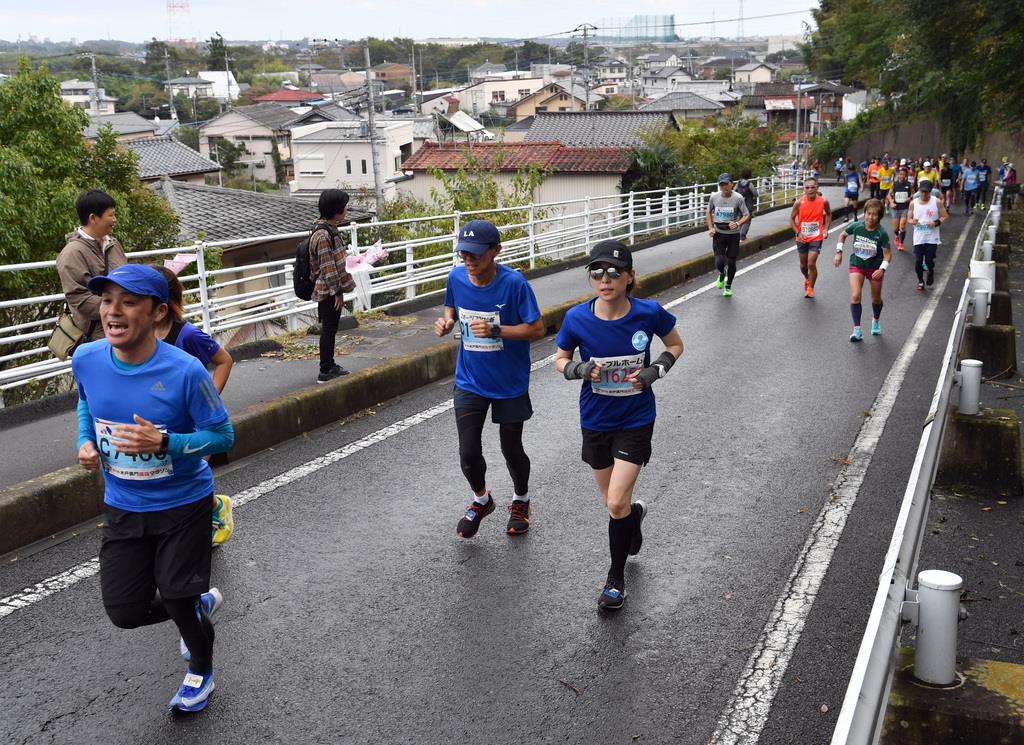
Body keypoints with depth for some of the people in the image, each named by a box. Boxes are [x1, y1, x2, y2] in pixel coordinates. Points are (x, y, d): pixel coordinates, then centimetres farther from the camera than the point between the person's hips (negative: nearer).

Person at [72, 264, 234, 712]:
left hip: (183, 505, -4)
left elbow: (223, 436, -16)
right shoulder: (86, 360, -12)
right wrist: (85, 440, -6)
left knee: (177, 601, 3)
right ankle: (201, 603, 39)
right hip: (122, 507, 5)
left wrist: (163, 442, -31)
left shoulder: (184, 371, -26)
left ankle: (201, 671, 37)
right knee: (125, 612, 6)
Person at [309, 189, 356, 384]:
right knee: (328, 329, -2)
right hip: (328, 290, -9)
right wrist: (337, 291, -19)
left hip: (333, 289, 9)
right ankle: (325, 372, 6)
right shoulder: (322, 235, -22)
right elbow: (327, 267, -22)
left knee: (330, 328, 16)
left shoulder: (330, 229, 9)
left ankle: (330, 366, 27)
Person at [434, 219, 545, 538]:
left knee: (511, 448, 12)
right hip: (469, 381, 3)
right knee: (468, 452, 2)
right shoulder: (456, 277, -8)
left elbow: (537, 328, -17)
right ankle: (481, 499, 33)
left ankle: (521, 500, 41)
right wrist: (446, 321, -10)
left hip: (510, 383, -3)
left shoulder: (514, 282, -21)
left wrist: (496, 330, -30)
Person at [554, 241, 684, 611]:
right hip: (595, 421, 2)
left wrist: (656, 370, -16)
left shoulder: (649, 313, -16)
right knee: (612, 502, 16)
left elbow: (675, 345, 3)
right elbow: (560, 359, 1)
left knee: (616, 503, -9)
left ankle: (616, 577, 15)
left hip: (636, 420, -2)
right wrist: (580, 369, -21)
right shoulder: (577, 318, -15)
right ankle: (635, 512, 55)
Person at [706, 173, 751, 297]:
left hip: (733, 234, -1)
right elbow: (709, 212, 12)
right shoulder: (714, 197, -4)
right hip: (718, 234, 1)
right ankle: (722, 274, 29)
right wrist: (710, 227, -1)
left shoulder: (738, 198, -11)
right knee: (719, 262, -9)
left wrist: (738, 223, -26)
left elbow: (747, 215, -6)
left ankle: (728, 286, 28)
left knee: (731, 262, 6)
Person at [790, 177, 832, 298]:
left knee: (811, 264, -12)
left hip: (816, 237, -2)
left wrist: (826, 229, 0)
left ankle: (810, 288, 8)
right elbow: (792, 219, -2)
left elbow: (828, 214, 10)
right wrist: (798, 233, -14)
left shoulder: (823, 201, -10)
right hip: (802, 238, 2)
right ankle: (807, 279, 49)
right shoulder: (799, 203, -13)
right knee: (803, 264, 16)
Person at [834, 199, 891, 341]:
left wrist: (882, 269, -26)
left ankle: (876, 321, 45)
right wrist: (839, 252, 0)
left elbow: (888, 253, -12)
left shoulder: (881, 233, -20)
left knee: (876, 298, 16)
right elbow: (843, 235, 6)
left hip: (875, 267, 0)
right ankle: (857, 330, -10)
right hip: (856, 265, 0)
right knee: (855, 296, -15)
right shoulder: (856, 226, -15)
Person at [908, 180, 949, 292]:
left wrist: (936, 223, -17)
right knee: (918, 261, 0)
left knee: (929, 261, -5)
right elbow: (909, 219, 8)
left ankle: (931, 272, 29)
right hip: (918, 238, 2)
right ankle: (920, 281, 21)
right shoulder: (913, 203, 2)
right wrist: (912, 221, -15)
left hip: (932, 238, -2)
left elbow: (944, 216, 1)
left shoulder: (937, 202, -4)